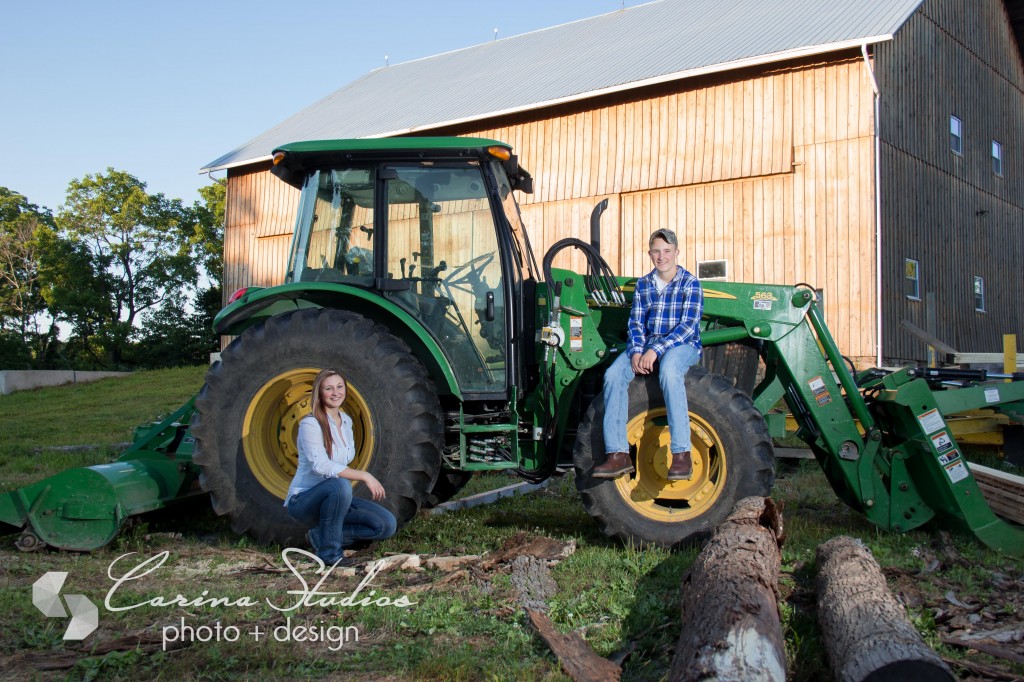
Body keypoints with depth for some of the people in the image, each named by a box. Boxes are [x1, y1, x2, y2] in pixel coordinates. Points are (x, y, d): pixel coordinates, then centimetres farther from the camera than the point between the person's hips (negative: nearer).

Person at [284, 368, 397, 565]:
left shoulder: (346, 421, 8)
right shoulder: (310, 424, -15)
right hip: (302, 501, -7)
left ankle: (320, 536, 4)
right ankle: (329, 551, -19)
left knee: (387, 524, -10)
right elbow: (320, 465, -28)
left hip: (333, 497, 7)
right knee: (340, 485, -39)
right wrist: (364, 476, -29)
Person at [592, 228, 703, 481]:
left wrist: (656, 350, -23)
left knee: (668, 371, -40)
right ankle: (618, 454, -25)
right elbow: (636, 322, 10)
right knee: (614, 375, -24)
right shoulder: (643, 284, 13)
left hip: (682, 345, -5)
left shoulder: (690, 283, -2)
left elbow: (688, 325, -12)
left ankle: (682, 453, -38)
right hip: (647, 345, 5)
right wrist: (636, 351, -11)